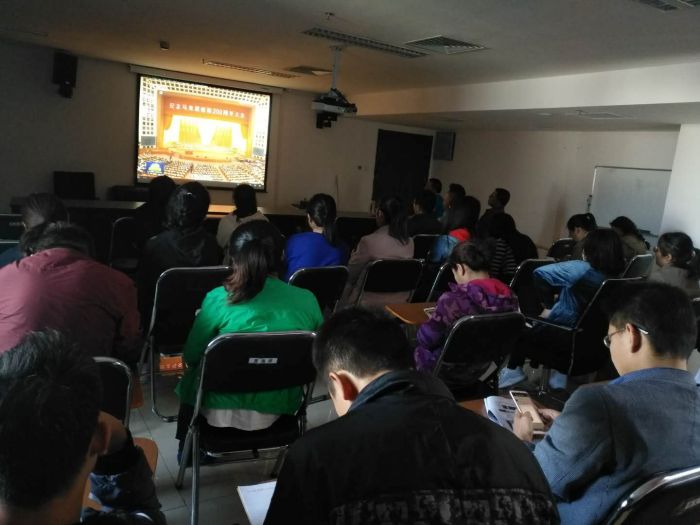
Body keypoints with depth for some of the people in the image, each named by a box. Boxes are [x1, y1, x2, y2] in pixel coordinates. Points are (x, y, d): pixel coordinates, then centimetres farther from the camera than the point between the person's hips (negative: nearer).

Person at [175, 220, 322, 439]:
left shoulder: (219, 299, -19)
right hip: (281, 408, 3)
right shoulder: (307, 300, -12)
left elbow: (191, 356, -5)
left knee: (190, 378, 30)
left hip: (222, 411, -3)